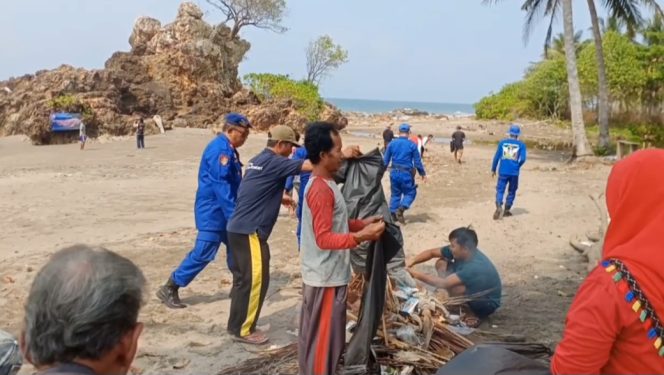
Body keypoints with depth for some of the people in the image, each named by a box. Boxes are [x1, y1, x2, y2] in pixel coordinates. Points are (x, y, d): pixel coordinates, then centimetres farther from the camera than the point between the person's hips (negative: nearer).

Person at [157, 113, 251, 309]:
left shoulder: (227, 149, 12)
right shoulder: (220, 150, -20)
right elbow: (222, 187, -25)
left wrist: (236, 212, 23)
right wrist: (235, 216, -26)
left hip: (222, 210, 10)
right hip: (213, 210, -10)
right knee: (203, 252, -7)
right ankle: (169, 289, 1)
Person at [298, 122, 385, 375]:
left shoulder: (321, 184, 9)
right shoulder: (322, 190, -23)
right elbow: (324, 239, -26)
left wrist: (361, 223, 8)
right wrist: (360, 236, -32)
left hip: (323, 274, 10)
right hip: (326, 277, -10)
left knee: (314, 333, 20)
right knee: (324, 336, 2)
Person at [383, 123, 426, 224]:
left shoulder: (392, 144, 1)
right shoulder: (412, 145, -6)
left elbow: (386, 160, 5)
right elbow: (417, 161, -2)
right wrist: (423, 174, 10)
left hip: (394, 173, 3)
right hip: (407, 174, -3)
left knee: (395, 194, 17)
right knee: (410, 193, 10)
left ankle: (393, 214, 17)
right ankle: (401, 209, -12)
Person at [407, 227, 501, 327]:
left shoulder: (476, 267, -37)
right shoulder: (459, 252, -15)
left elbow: (444, 283, -39)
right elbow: (431, 252, -5)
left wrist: (417, 275, -33)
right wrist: (411, 263, -19)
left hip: (488, 303, -8)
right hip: (472, 288, 8)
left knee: (453, 287, -36)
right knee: (441, 263, -5)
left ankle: (477, 313, -8)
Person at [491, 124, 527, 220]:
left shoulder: (502, 142, 2)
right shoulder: (521, 145, -1)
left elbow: (496, 157, 2)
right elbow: (523, 159, -7)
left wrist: (493, 169, 11)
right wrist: (517, 166, 13)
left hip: (503, 171, 0)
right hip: (514, 172, 0)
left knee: (500, 190, 2)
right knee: (511, 191, 16)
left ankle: (499, 207, -22)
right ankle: (506, 210, 21)